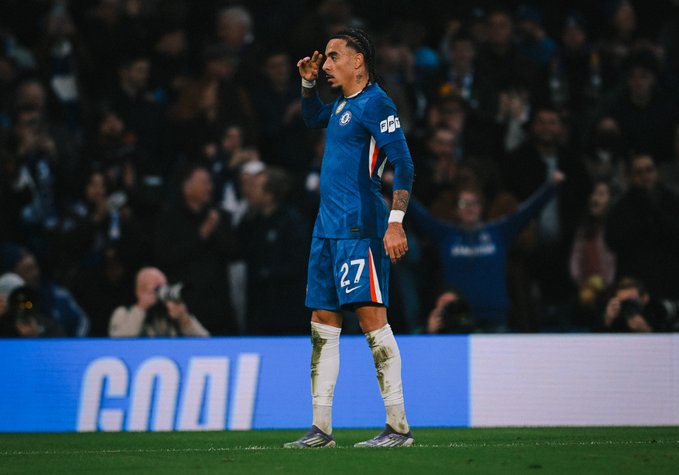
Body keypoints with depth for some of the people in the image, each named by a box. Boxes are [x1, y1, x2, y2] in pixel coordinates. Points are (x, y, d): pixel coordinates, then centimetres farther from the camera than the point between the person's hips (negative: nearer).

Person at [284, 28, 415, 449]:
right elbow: (313, 119, 41)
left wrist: (396, 222, -23)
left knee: (371, 316, -12)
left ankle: (399, 426, -11)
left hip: (359, 228, -10)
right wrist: (308, 83, 23)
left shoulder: (375, 103, -9)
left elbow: (404, 164, -15)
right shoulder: (342, 106, 18)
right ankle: (321, 428, 11)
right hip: (328, 226, 10)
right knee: (323, 324, 8)